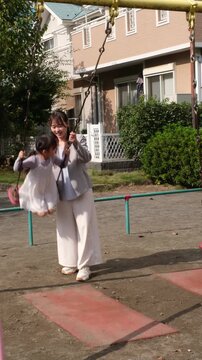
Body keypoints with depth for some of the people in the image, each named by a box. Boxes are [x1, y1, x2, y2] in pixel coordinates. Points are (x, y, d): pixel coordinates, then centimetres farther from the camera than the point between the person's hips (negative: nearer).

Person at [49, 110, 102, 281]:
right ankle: (71, 262, 24)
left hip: (81, 190, -4)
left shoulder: (78, 139, -8)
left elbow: (87, 158, -23)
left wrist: (75, 143, -38)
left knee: (84, 227, -3)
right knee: (66, 228, 12)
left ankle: (84, 265, 1)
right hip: (62, 193, 4)